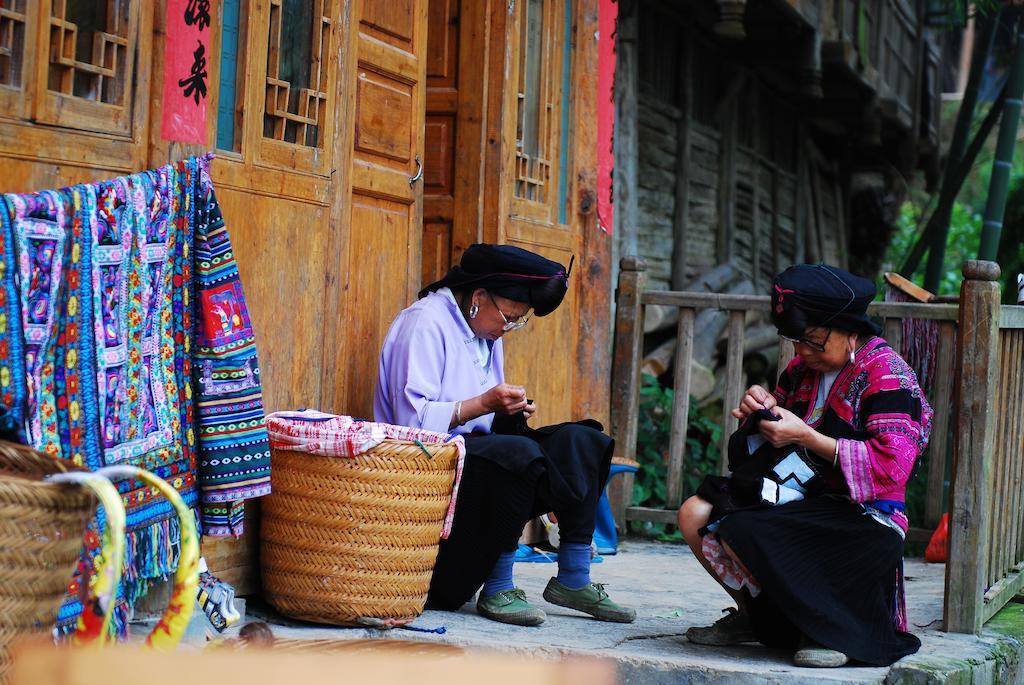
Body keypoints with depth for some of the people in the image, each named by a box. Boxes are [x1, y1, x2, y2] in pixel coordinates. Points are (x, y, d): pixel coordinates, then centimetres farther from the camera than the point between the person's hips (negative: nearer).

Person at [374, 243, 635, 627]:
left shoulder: (488, 334, 17)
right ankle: (498, 590, -25)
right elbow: (413, 420, -20)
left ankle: (573, 579, -8)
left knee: (578, 442, -7)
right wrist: (483, 404, -24)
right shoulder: (426, 323, -12)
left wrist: (510, 411, 0)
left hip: (476, 446, 9)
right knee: (519, 453, -35)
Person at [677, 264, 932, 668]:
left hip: (863, 514, -8)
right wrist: (761, 411, -3)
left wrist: (805, 437, -23)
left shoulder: (886, 374, -11)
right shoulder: (804, 368, 12)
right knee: (695, 515, -6)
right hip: (799, 494, 8)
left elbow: (892, 465, -22)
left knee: (740, 534, -29)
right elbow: (760, 447, 23)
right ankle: (751, 615, 12)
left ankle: (828, 628, -9)